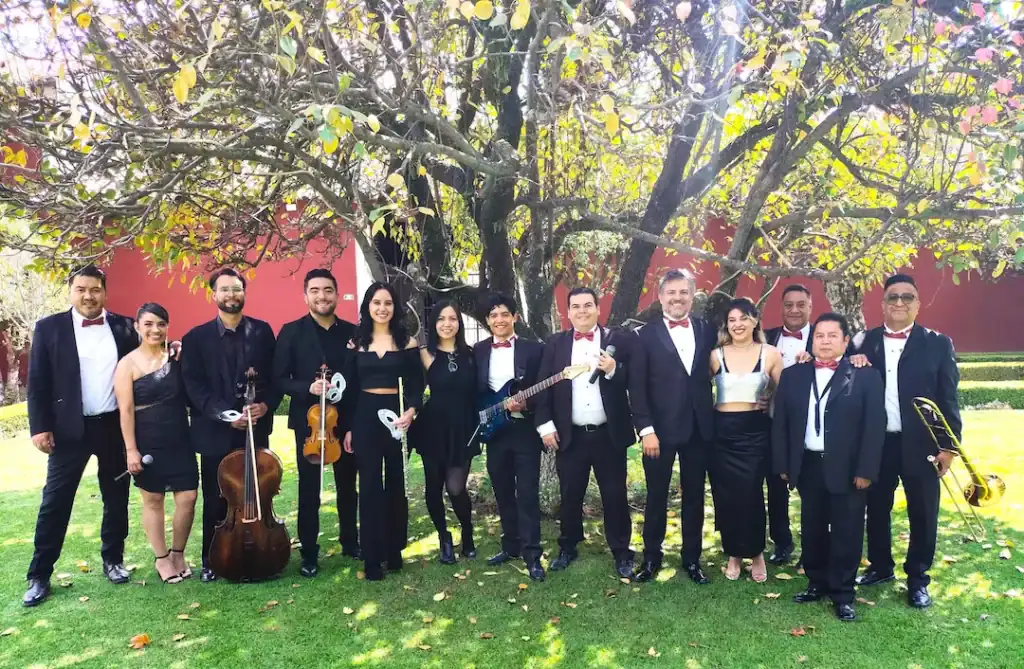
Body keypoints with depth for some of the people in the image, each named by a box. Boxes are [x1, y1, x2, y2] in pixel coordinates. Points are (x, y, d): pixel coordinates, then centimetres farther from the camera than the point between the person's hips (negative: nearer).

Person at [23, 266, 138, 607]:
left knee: (117, 499, 11)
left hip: (116, 425, 2)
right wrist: (40, 427, -8)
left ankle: (113, 560, 27)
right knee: (55, 501, 3)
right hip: (69, 428, -2)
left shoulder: (123, 326, 4)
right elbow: (38, 382, -2)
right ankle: (39, 575, 15)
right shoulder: (49, 327, -1)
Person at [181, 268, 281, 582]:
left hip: (255, 429, 1)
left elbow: (275, 376, 4)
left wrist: (266, 405, -14)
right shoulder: (197, 337, 1)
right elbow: (193, 386, -6)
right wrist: (224, 414, -17)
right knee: (216, 502, 8)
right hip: (216, 433, -1)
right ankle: (212, 559, 24)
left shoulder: (262, 331, 6)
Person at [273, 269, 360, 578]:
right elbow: (279, 378, -5)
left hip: (346, 420, 2)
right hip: (308, 421, -2)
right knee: (309, 489, 7)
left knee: (347, 485, 14)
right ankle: (309, 553, 20)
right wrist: (308, 388, -22)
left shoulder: (352, 332, 3)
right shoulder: (291, 332, -3)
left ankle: (350, 541, 31)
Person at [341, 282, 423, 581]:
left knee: (396, 484, 8)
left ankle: (395, 551, 22)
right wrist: (348, 427, 4)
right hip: (365, 418, 1)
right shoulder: (357, 341, 5)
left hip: (397, 416, 0)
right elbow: (350, 388, 7)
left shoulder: (406, 342, 1)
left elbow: (417, 385, 0)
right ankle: (372, 557, 10)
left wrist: (411, 411, -19)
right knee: (369, 485, 2)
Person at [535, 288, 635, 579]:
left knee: (615, 496, 7)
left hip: (609, 435, -1)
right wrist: (545, 425, -5)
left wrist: (613, 370, -21)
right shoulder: (555, 344, 5)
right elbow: (544, 387, 2)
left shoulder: (619, 340, 1)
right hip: (570, 436, 2)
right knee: (570, 496, 13)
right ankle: (567, 548, 30)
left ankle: (622, 553, 21)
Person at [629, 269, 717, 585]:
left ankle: (692, 558, 27)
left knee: (695, 497, 12)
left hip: (698, 428, 3)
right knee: (657, 497, 9)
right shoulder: (646, 335, -3)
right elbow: (637, 387, -6)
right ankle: (651, 557, 25)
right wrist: (646, 429, -12)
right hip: (660, 429, -2)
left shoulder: (707, 330, 6)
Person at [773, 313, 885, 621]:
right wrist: (783, 465, 3)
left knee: (846, 532, 6)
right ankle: (817, 583, 30)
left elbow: (874, 425, -7)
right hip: (808, 465, 3)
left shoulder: (865, 375, -4)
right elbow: (780, 422, 6)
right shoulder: (792, 375, 5)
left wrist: (866, 470, -11)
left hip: (848, 468, -3)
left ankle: (842, 593, 21)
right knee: (812, 529, 13)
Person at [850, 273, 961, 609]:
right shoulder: (864, 342, 4)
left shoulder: (938, 344, 0)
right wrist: (852, 364, -17)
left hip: (921, 444, -2)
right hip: (876, 443, 2)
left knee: (922, 514, 8)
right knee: (876, 509, 14)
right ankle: (880, 567, 33)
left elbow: (948, 399, -2)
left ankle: (918, 579, 25)